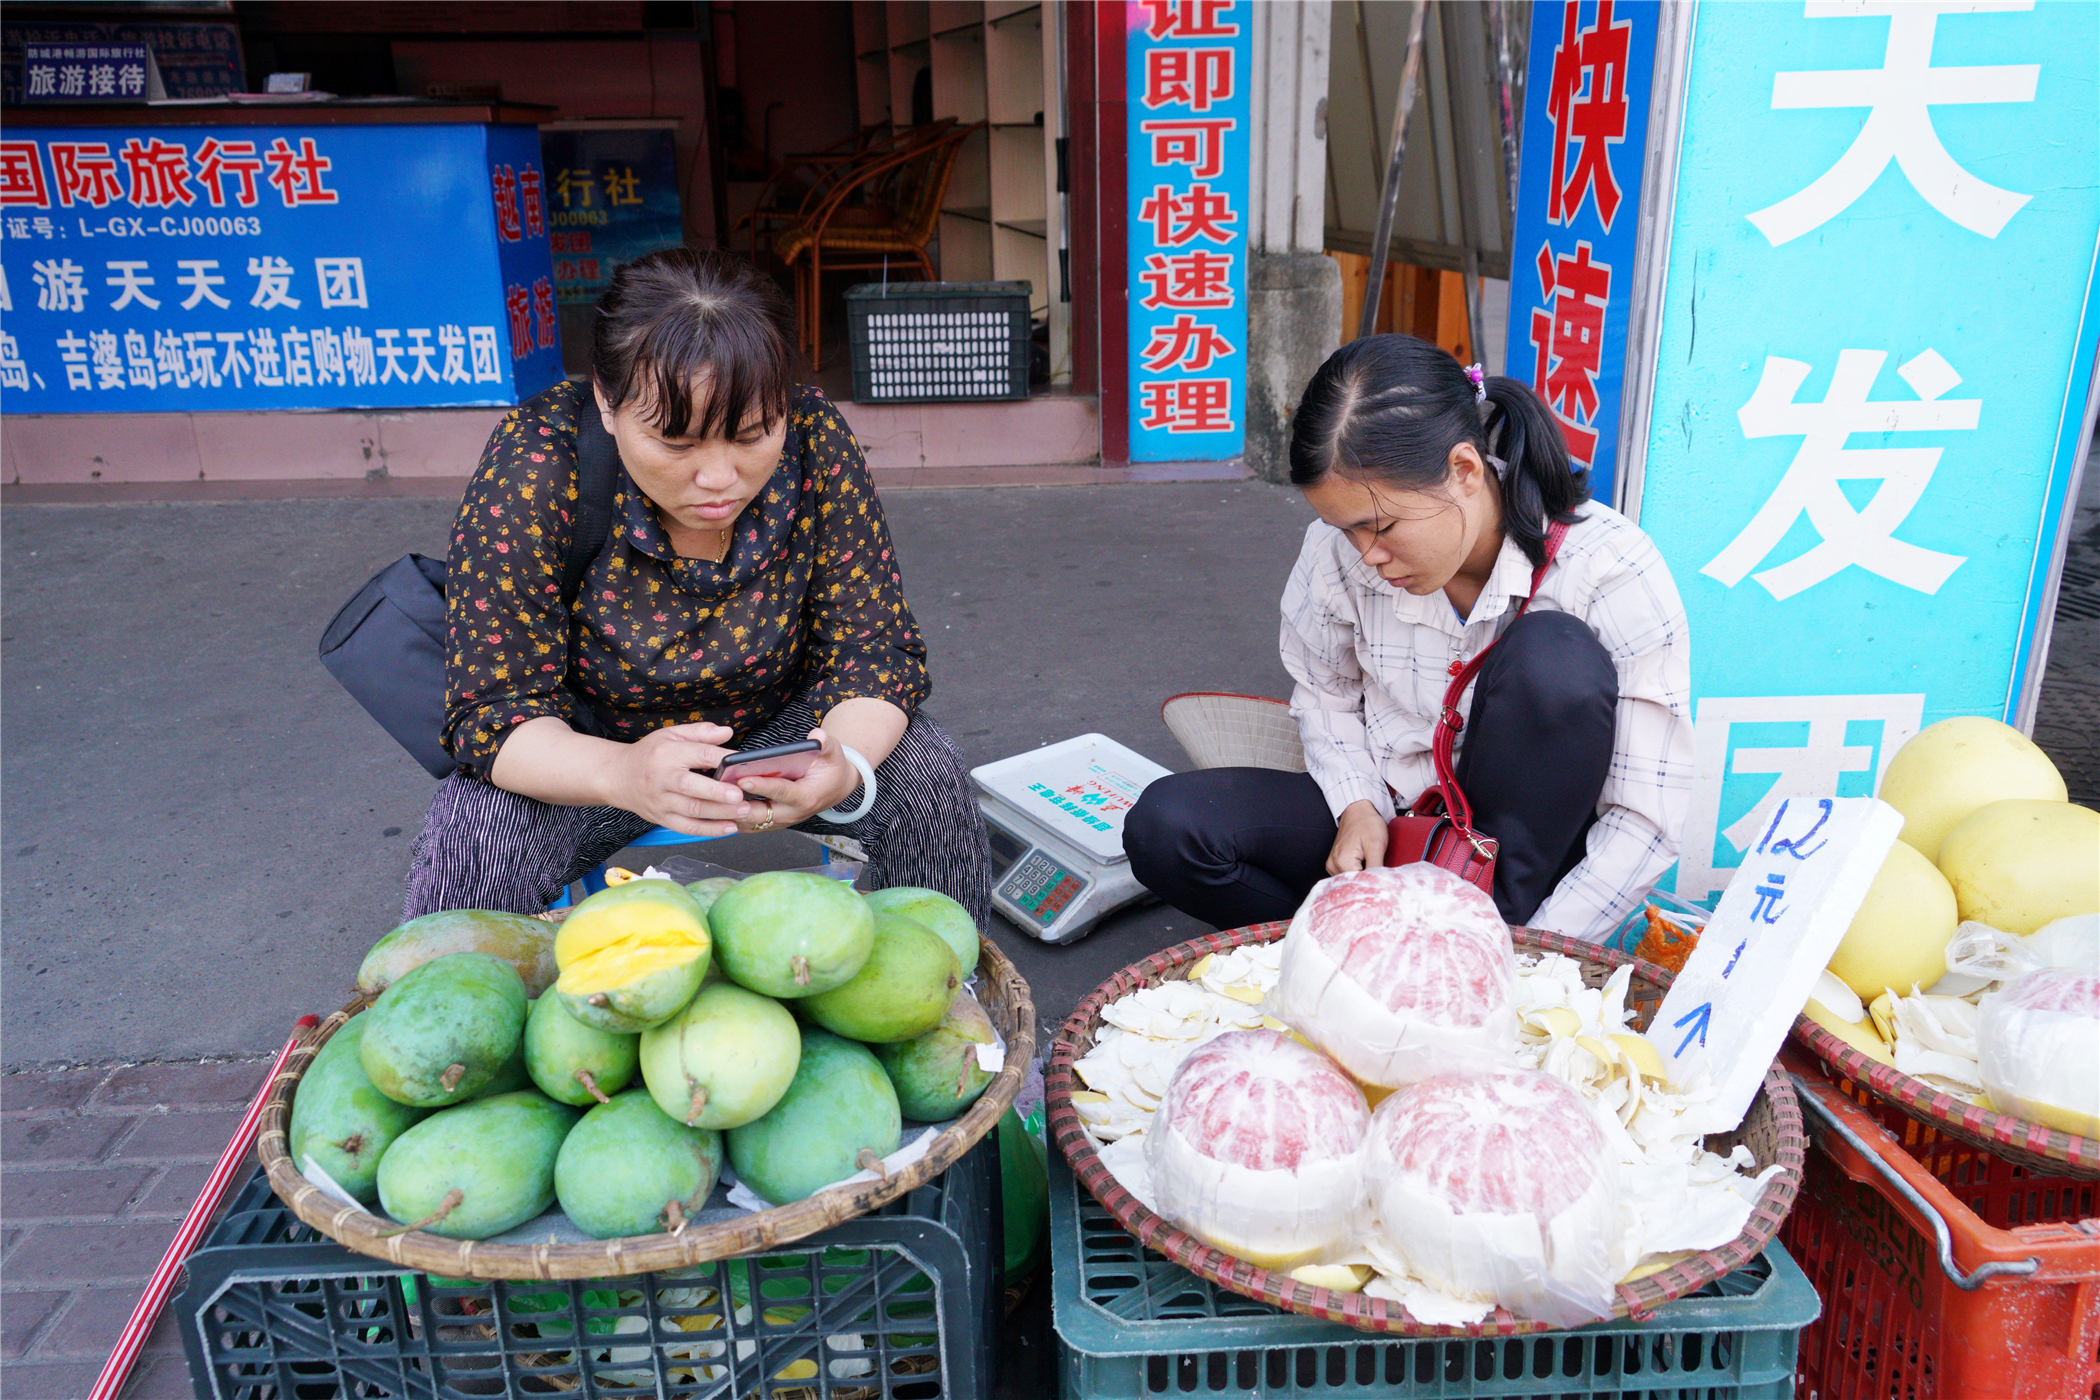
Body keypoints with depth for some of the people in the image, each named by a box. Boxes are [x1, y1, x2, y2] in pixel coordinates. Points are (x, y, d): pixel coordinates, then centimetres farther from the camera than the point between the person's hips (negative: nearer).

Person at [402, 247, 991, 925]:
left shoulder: (814, 441, -20)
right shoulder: (536, 463, -26)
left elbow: (875, 649, -15)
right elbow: (494, 709, -24)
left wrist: (845, 762, -39)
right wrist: (622, 773, -47)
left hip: (777, 724, 2)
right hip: (587, 743, -1)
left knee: (929, 782, -22)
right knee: (467, 848, -29)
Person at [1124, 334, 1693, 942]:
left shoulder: (1612, 570, -20)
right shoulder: (1337, 551, -11)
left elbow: (1646, 818, -18)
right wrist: (1357, 806, -9)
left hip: (1519, 852, -2)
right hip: (1386, 824, 3)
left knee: (1556, 654, -32)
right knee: (1163, 825, -20)